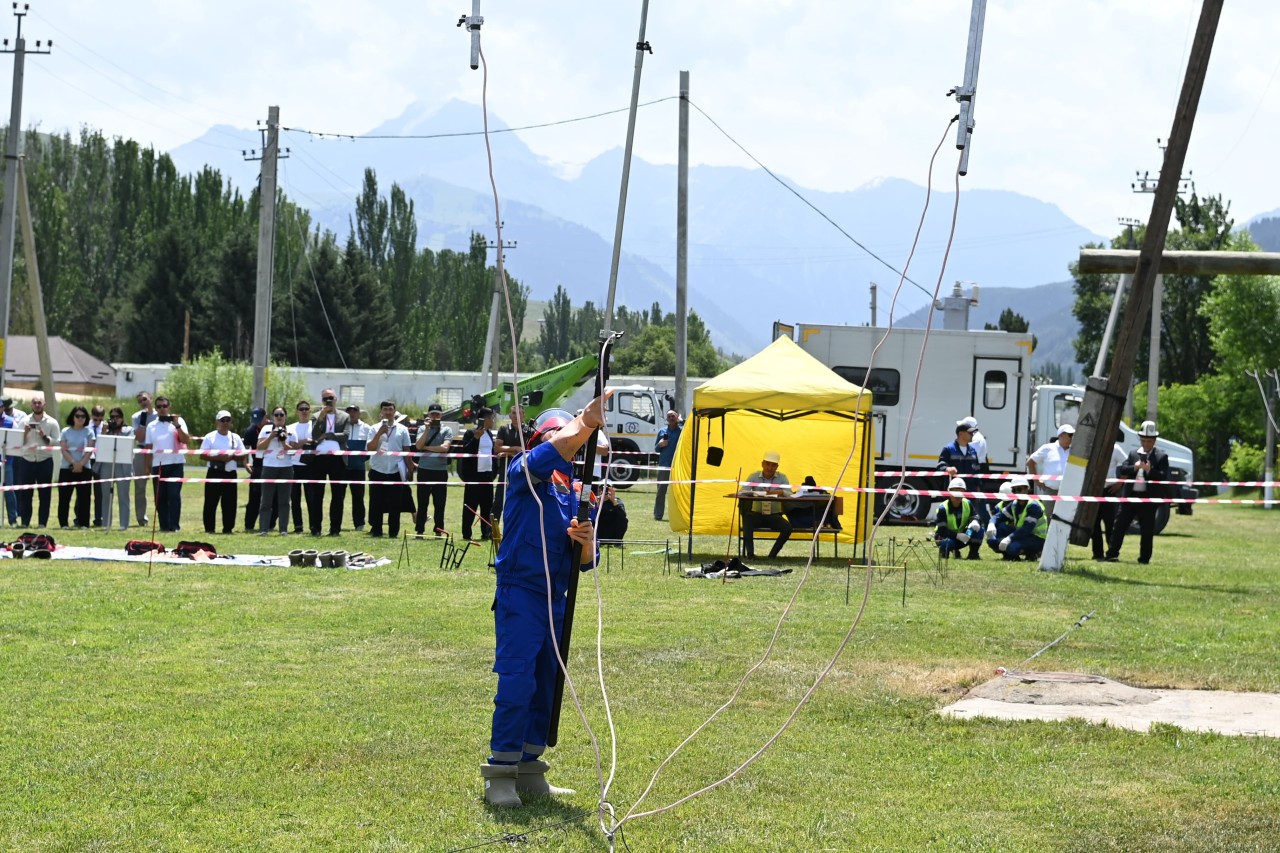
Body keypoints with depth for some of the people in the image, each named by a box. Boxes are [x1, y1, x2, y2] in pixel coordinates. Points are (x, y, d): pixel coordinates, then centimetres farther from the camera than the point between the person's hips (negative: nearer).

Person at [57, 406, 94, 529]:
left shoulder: (89, 432, 6)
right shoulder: (66, 432, 6)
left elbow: (90, 450, -2)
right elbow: (64, 450, -2)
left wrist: (80, 464, -14)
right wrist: (74, 463, -15)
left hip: (84, 468, 0)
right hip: (67, 468, 0)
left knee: (83, 497, -1)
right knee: (64, 497, -1)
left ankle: (83, 523, 3)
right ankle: (64, 523, 5)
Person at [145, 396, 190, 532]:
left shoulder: (177, 421, 4)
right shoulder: (151, 426, 14)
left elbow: (186, 440, -6)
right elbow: (149, 447, 14)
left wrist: (177, 425, -18)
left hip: (175, 464, -4)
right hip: (158, 465, 4)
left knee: (174, 495, -10)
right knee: (160, 497, 3)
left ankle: (174, 526, -10)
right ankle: (164, 526, 8)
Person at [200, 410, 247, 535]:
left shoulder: (236, 438, 11)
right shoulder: (210, 437, 2)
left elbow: (243, 455, 8)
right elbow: (203, 454, -6)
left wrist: (232, 456, -12)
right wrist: (218, 458, -18)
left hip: (230, 474, 2)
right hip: (214, 473, -2)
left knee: (230, 503, 2)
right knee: (211, 502, -2)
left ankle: (228, 528, 8)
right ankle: (209, 528, 3)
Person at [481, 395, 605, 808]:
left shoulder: (575, 491, 14)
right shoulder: (526, 472, -3)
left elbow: (585, 562, 12)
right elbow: (556, 448, -26)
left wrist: (587, 541, -8)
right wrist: (587, 420, -27)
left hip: (555, 599, 7)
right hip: (520, 592, -7)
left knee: (546, 686, 10)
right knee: (517, 682, -12)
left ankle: (529, 770, 20)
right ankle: (500, 774, -7)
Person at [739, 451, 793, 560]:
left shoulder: (782, 478, 2)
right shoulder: (754, 477, 2)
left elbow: (789, 494, -12)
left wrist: (780, 492, -36)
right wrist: (752, 493, -35)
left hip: (774, 515, 0)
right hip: (757, 514, 0)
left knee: (787, 527, -28)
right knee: (747, 517, -34)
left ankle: (773, 554, -11)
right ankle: (750, 553, -33)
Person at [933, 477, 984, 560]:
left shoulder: (967, 504, -5)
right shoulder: (942, 508, -21)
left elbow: (976, 516, -6)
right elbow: (942, 530, -25)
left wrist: (975, 522, -33)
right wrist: (957, 535, -37)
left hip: (962, 535, 5)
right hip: (946, 537, -5)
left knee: (979, 527, -18)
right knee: (948, 543, -41)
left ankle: (973, 553, -6)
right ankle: (944, 552, -2)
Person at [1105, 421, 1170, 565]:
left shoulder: (1161, 456, 1)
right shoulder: (1133, 454, 12)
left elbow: (1163, 476, -9)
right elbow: (1122, 470, 2)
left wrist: (1149, 470, -24)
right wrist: (1134, 467, -16)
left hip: (1148, 498, -3)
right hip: (1131, 495, 3)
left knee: (1147, 530, 2)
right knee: (1120, 525, 3)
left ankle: (1144, 558, 9)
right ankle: (1112, 554, 8)